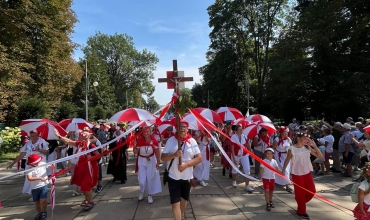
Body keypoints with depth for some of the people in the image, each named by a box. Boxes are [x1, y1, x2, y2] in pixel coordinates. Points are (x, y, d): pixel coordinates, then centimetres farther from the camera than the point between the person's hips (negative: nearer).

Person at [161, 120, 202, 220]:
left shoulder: (192, 141, -6)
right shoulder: (171, 140, -7)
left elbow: (199, 158, -9)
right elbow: (163, 157, -7)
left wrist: (186, 164, -21)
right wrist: (174, 155, -24)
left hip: (187, 176, 2)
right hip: (174, 177, -2)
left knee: (184, 199, 22)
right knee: (175, 202, -3)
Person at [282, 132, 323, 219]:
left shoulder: (308, 148, -3)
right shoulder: (292, 149, -16)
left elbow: (320, 156, -2)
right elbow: (287, 160, -5)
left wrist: (314, 145, -14)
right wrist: (283, 171, 1)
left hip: (307, 172, 5)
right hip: (297, 173, -5)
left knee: (311, 191, 8)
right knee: (300, 193, 5)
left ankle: (300, 204, 34)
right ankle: (301, 211, 24)